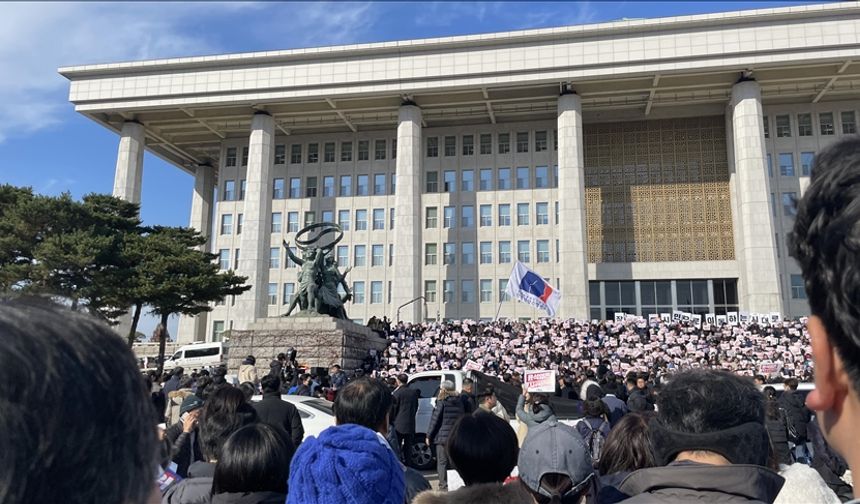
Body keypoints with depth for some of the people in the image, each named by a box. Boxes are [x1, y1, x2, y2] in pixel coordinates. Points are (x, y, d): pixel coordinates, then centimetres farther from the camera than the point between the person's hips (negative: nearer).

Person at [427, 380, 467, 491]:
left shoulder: (442, 402, -9)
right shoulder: (459, 401, 8)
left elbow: (435, 419, -8)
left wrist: (429, 435, -1)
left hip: (443, 436, -5)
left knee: (442, 462, 3)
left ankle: (443, 486, 2)